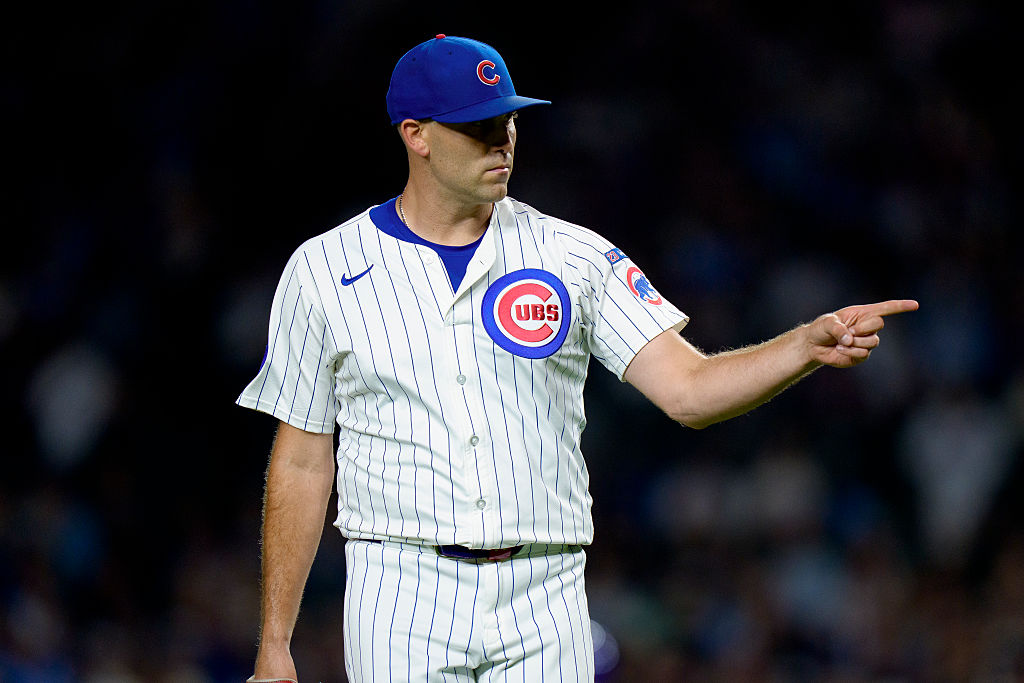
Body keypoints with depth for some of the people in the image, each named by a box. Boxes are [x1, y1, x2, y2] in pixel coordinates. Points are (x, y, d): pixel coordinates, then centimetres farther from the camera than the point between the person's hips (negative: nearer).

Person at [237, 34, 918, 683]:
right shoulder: (324, 270, 4)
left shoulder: (574, 256, 6)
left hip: (543, 599, 1)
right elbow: (302, 466, 7)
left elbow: (688, 389, -3)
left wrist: (810, 344, -20)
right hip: (403, 603, -1)